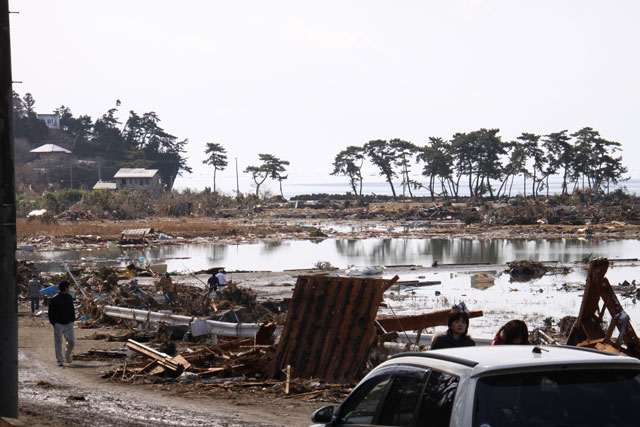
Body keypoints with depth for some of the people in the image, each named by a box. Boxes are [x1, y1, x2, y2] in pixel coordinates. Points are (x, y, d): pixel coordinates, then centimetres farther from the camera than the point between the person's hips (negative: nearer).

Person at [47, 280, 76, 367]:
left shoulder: (69, 298, 9)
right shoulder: (54, 300, -7)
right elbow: (51, 312, -2)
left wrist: (73, 319, 9)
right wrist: (53, 322, -9)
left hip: (68, 324, 4)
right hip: (58, 324, -4)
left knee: (71, 341, 1)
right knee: (58, 343, -1)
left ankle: (68, 354, 29)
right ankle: (59, 361, 5)